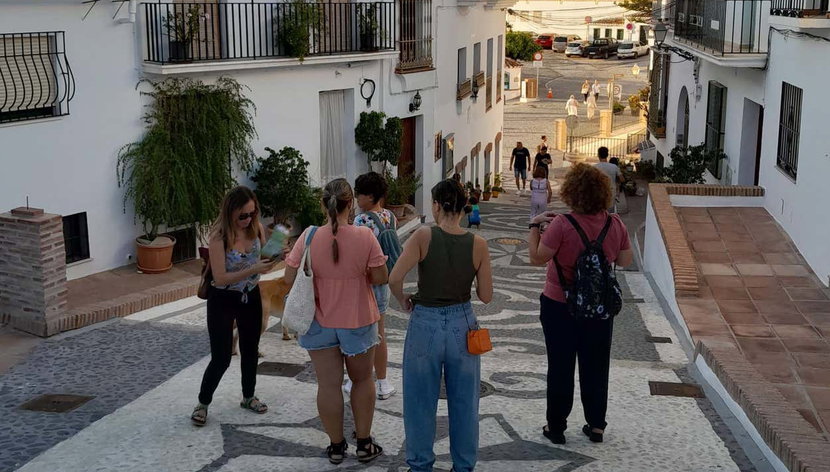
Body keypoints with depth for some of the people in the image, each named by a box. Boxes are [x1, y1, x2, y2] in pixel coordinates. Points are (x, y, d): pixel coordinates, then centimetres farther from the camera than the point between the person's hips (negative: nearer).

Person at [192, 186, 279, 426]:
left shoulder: (255, 228, -8)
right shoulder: (219, 237, -23)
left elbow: (262, 257, 9)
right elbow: (220, 278, -26)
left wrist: (273, 257, -14)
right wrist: (253, 269, -34)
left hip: (251, 297, 5)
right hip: (223, 300, -5)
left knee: (250, 350, 18)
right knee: (221, 358, -2)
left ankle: (248, 397, 38)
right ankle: (203, 403, 19)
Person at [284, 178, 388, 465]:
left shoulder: (309, 237, -12)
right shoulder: (365, 236, -15)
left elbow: (290, 278, -7)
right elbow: (380, 278, -12)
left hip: (320, 321, 1)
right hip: (358, 320, 0)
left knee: (328, 384, 10)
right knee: (362, 380, 18)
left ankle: (336, 446, 21)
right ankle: (364, 443, 26)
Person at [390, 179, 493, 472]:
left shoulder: (424, 237, -14)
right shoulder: (478, 244, -7)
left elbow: (394, 279, -21)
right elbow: (486, 296, -4)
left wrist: (403, 300, -1)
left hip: (425, 324, -2)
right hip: (462, 324, 2)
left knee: (421, 401, 15)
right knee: (463, 402, 17)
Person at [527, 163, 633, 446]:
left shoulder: (562, 224, -22)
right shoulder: (615, 224, -7)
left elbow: (537, 257, -18)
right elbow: (625, 261, 3)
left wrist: (535, 226, -6)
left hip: (560, 306, -3)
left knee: (560, 368, 10)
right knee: (596, 367, 16)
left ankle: (556, 427, 19)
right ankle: (596, 425, 26)